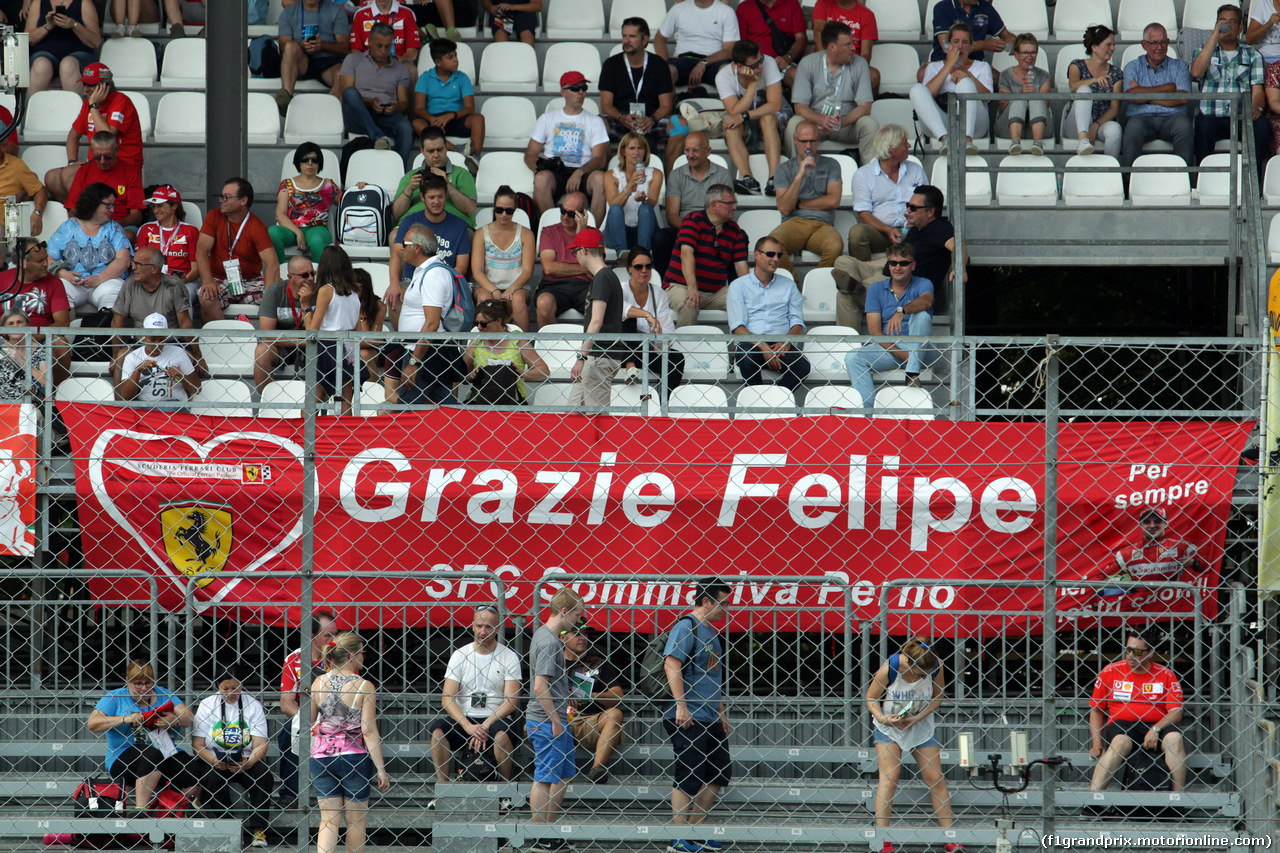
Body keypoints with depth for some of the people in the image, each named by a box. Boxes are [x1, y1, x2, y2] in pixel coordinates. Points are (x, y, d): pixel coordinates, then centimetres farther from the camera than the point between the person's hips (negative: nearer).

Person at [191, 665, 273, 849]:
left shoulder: (253, 706, 4)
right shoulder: (207, 705, 4)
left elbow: (260, 745, -3)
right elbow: (198, 746, 0)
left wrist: (248, 763, -23)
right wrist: (214, 761, -19)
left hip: (246, 760, 1)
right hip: (215, 761, -1)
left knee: (264, 776, -30)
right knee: (213, 779, -34)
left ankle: (259, 831, -26)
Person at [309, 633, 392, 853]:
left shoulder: (319, 683, 1)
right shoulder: (364, 687, -9)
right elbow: (369, 731, -11)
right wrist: (381, 769, -8)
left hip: (321, 757, 3)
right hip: (354, 757, -3)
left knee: (329, 819, 4)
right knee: (356, 820, 11)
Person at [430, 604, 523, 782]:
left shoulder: (509, 657, 4)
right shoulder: (460, 655, 7)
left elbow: (511, 702, -4)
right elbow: (447, 699, -1)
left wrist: (485, 726, -17)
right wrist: (468, 727, -17)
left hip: (495, 720, -1)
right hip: (464, 719, 1)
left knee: (502, 734, -35)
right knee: (437, 730, -28)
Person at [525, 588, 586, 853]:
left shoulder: (543, 633, 13)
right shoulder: (549, 642, -18)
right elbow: (540, 687, -23)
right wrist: (555, 720, -20)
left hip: (554, 720, 10)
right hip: (547, 721, -10)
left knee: (564, 774, 17)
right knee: (545, 779, -4)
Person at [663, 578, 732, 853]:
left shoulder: (711, 631, 19)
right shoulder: (686, 626, -9)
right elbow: (671, 663, -20)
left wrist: (721, 713, 24)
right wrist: (680, 705, -24)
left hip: (710, 718, 10)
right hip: (688, 717, -10)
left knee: (719, 773, 12)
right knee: (687, 778, -7)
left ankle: (695, 831, 20)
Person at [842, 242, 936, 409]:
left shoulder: (923, 284, 3)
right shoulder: (876, 289, 9)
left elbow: (926, 301, -24)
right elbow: (874, 331, -1)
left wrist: (901, 311, -44)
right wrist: (900, 353, -16)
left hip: (920, 351, -2)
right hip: (887, 348, 2)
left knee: (922, 315, -29)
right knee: (853, 358, -24)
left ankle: (913, 375, -34)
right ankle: (868, 409, -37)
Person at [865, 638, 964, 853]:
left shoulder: (935, 667, -19)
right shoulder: (889, 669, -26)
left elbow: (938, 697, -2)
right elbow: (871, 699, -11)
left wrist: (917, 718, -16)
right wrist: (882, 718, -29)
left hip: (921, 725, 3)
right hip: (889, 727, -3)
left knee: (935, 778, 1)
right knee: (888, 778, -13)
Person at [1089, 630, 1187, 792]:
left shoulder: (1165, 675, 7)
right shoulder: (1110, 672, 9)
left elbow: (1176, 712, 0)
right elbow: (1096, 709, 13)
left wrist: (1156, 729, -19)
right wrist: (1097, 742, 0)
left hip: (1158, 725, 1)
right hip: (1122, 724, -1)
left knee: (1174, 738, -31)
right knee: (1121, 742, -36)